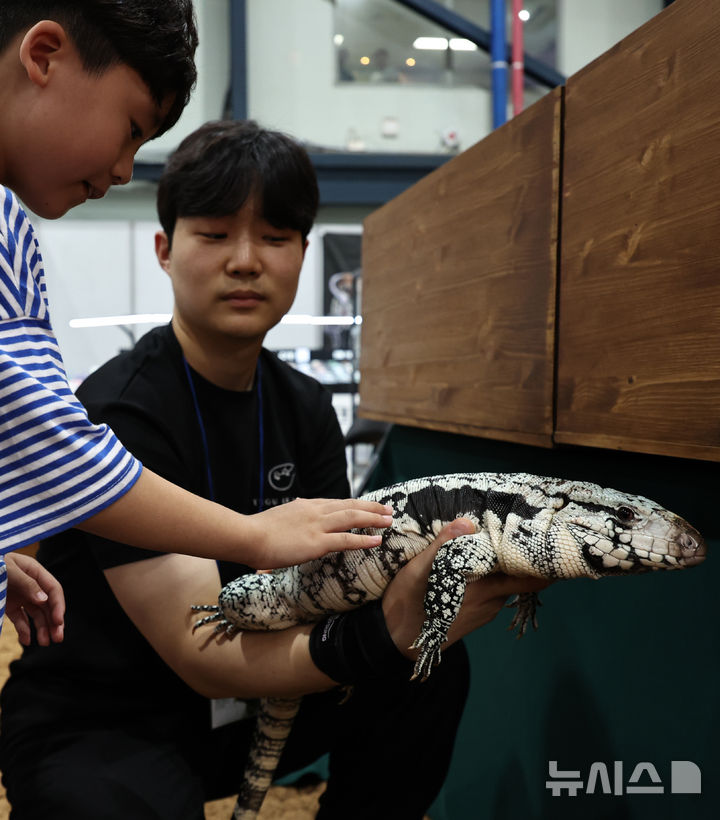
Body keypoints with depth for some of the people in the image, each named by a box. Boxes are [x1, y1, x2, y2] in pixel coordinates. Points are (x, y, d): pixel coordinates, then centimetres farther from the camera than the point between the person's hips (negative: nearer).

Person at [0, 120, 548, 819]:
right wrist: (385, 636, -42)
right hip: (90, 727, -5)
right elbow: (203, 655, -27)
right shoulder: (119, 413, -23)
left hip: (242, 705, 6)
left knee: (433, 670, -11)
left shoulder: (304, 406, 0)